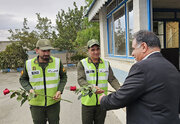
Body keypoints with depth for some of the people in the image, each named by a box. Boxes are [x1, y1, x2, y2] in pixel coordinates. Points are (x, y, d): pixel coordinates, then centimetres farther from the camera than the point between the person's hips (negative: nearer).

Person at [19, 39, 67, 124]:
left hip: (54, 102, 0)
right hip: (36, 103, 0)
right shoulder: (29, 64, -6)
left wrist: (60, 91, -10)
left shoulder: (57, 62, -7)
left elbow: (63, 77, 3)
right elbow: (23, 79, 7)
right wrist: (29, 89, -12)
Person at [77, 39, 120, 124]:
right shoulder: (82, 64, -4)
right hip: (88, 101, -2)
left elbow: (112, 79, 0)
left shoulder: (106, 64, 5)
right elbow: (81, 80, -15)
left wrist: (119, 89, -19)